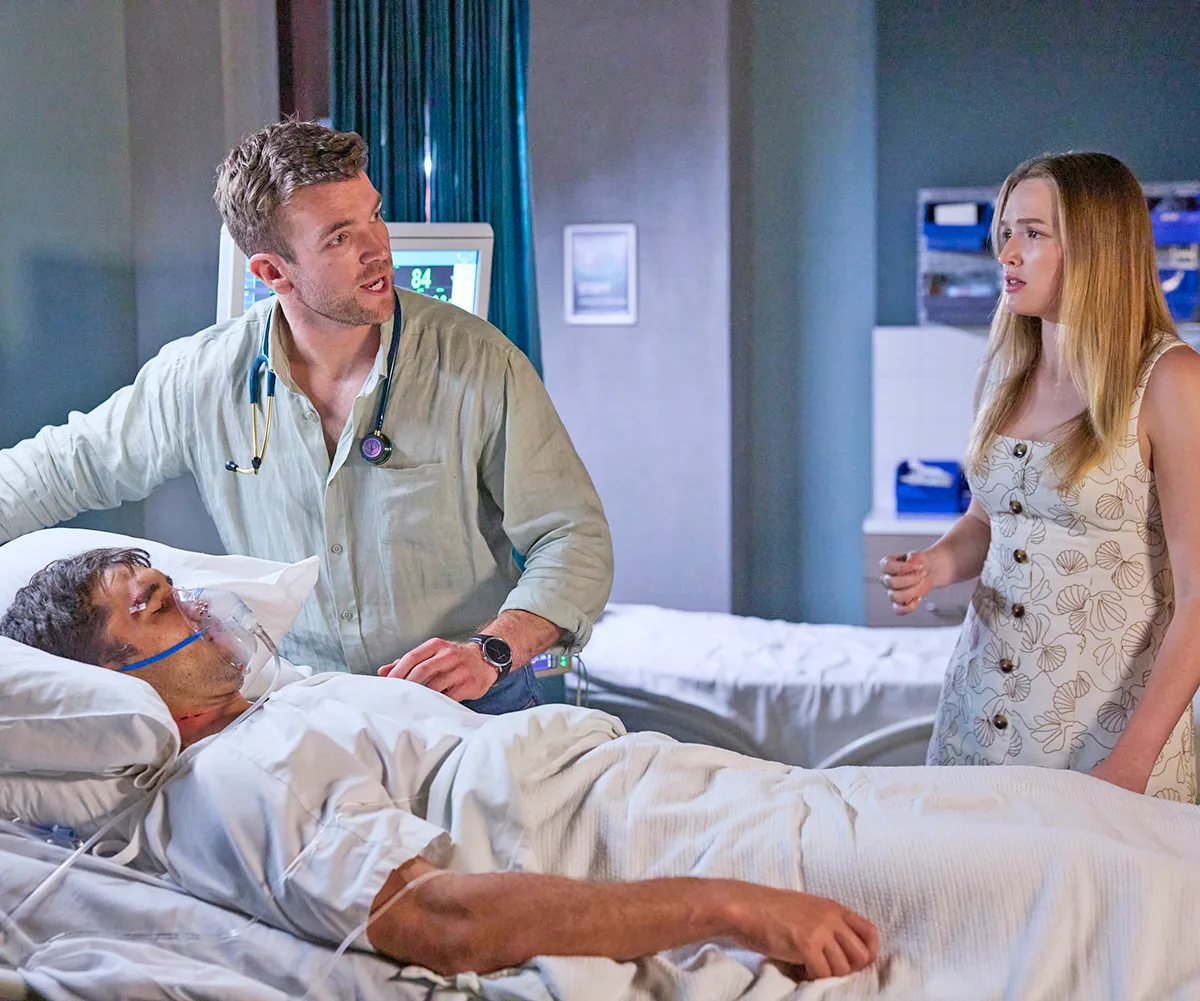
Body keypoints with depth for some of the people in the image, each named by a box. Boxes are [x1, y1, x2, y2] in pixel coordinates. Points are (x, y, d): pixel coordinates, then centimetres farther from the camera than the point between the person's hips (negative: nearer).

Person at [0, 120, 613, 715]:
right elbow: (65, 466, 14)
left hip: (472, 706, -2)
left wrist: (490, 650, -23)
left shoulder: (478, 363, -8)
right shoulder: (201, 378, -2)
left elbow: (576, 536, -7)